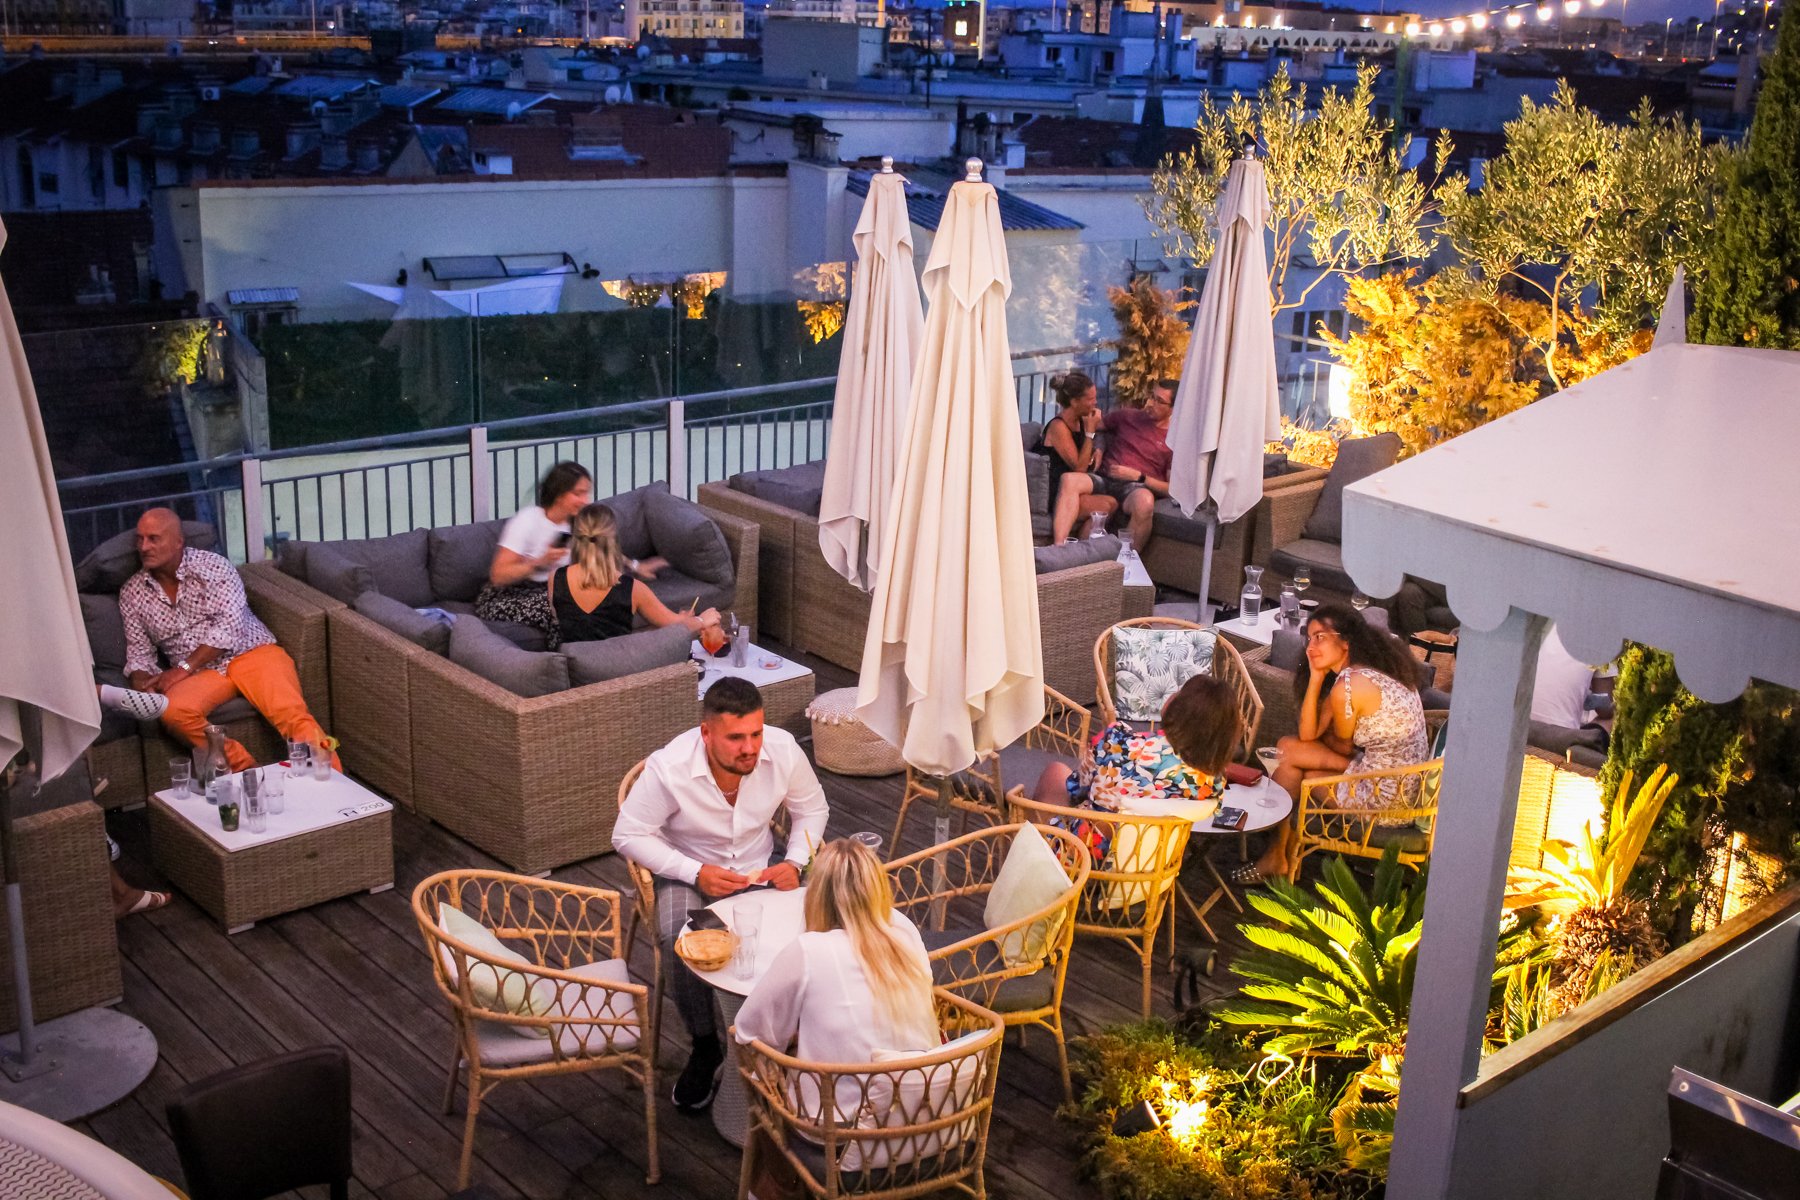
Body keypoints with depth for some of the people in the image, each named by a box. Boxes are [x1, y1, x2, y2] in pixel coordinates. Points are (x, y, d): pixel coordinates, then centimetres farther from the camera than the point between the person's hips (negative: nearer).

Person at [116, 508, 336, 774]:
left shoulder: (212, 566, -3)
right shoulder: (131, 594, 11)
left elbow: (229, 625, -11)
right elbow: (139, 652, 16)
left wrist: (184, 668, -17)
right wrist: (142, 681, -8)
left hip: (251, 652, -3)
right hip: (203, 673, 3)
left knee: (291, 714, -30)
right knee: (173, 712, -32)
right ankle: (248, 770, -28)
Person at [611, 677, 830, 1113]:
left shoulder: (783, 750, -18)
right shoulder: (669, 768, -26)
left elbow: (812, 808, 2)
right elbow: (628, 835, -15)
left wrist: (795, 862, -15)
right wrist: (695, 873, -25)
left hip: (761, 865, 2)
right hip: (690, 872, -2)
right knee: (682, 942, -32)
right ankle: (706, 1047, -4)